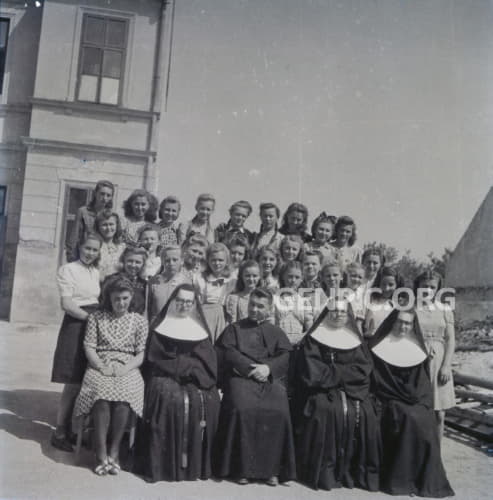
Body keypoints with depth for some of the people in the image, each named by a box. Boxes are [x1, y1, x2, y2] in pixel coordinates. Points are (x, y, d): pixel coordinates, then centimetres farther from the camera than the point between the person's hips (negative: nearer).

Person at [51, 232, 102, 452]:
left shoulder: (96, 272, 15)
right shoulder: (68, 269, -5)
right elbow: (67, 304, -13)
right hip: (76, 326, -6)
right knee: (73, 384, -5)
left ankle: (70, 429, 20)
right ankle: (60, 432, 10)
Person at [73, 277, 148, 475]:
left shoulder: (139, 320, 12)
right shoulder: (96, 317, 14)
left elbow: (141, 354, 7)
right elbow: (89, 347, 6)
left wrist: (126, 368, -11)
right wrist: (101, 366, -11)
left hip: (128, 368, 0)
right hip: (100, 366, 0)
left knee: (124, 393, -33)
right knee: (102, 392, -33)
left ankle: (114, 452, -20)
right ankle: (101, 454, -25)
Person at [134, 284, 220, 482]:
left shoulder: (200, 327, 17)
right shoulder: (160, 325, 9)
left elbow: (208, 360, 9)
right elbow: (155, 358, 0)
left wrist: (189, 369, -9)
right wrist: (187, 365, -8)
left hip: (195, 379, 2)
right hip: (165, 376, -2)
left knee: (205, 401, -26)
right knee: (171, 399, -32)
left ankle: (196, 463, -14)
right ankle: (164, 462, -23)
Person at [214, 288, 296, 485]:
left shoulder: (276, 332, 23)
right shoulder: (234, 328, 19)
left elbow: (287, 356, 8)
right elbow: (226, 352, 3)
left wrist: (268, 368, -12)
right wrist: (250, 367, -10)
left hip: (270, 379, 1)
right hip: (241, 376, -1)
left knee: (278, 412, -27)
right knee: (242, 410, -30)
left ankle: (272, 468, -14)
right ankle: (242, 468, -18)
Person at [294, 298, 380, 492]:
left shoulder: (356, 340, 13)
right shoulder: (313, 339, 2)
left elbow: (364, 370, 1)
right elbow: (313, 373, -7)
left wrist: (334, 372, -10)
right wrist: (346, 372, -10)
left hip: (353, 390, 3)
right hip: (323, 390, -3)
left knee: (363, 413, -24)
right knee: (329, 410, -31)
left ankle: (360, 471, -11)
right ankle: (325, 471, -20)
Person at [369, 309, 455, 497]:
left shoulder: (417, 347, 9)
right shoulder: (381, 346, -2)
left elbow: (423, 381, 12)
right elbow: (374, 377, -3)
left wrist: (422, 401, -1)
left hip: (415, 399, 3)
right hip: (390, 399, -3)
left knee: (425, 422, -23)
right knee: (408, 418, -28)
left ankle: (426, 479, -8)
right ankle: (398, 478, -16)